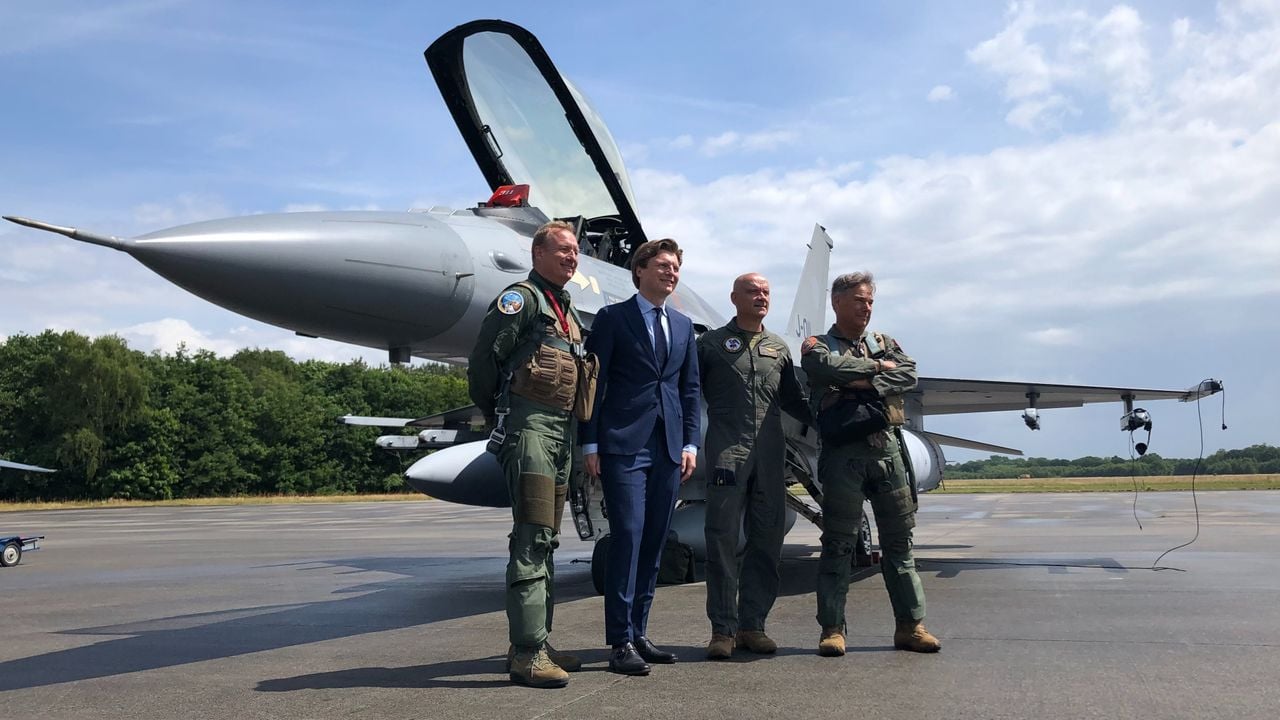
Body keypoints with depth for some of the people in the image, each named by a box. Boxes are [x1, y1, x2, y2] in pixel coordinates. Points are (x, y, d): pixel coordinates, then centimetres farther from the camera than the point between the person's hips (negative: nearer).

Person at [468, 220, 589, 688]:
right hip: (530, 426, -9)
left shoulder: (566, 309, 22)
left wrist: (575, 432, 16)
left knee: (546, 541, 11)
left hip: (562, 432, 9)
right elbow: (484, 359, -14)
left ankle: (535, 643, 20)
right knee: (532, 540, -12)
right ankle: (527, 654, -9)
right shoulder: (521, 298, -5)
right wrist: (497, 416, -4)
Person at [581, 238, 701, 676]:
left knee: (654, 542, 7)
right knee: (627, 537, -9)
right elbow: (593, 383, -2)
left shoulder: (683, 325, 17)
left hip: (669, 449, 6)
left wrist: (690, 443, 8)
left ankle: (638, 633, 17)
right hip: (623, 445, -5)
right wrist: (590, 444, -7)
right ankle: (620, 643, -3)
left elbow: (690, 388, 17)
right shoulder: (612, 318, 1)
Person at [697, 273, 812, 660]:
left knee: (767, 540, 5)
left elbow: (793, 400, 23)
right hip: (727, 450, -4)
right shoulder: (711, 343, 7)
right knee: (723, 539, -4)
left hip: (770, 454, 4)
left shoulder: (778, 348, 18)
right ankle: (723, 629, 3)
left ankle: (752, 625, 15)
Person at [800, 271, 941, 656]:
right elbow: (828, 367, -17)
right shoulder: (818, 346, 6)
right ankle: (832, 628, 5)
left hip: (887, 448, 4)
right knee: (838, 544, 0)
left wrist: (866, 384, -12)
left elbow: (909, 375, 2)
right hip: (843, 454, -4)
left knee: (899, 541, 8)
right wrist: (875, 367, -3)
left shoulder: (883, 343, 19)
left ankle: (910, 625, 15)